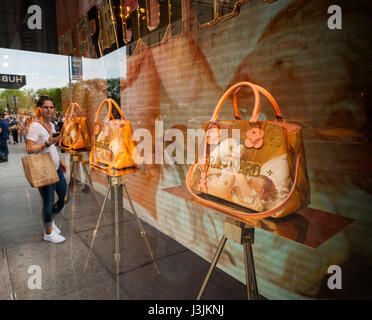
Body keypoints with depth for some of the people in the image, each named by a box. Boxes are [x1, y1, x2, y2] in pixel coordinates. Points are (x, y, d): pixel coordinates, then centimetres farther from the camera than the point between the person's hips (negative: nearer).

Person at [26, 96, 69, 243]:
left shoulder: (51, 125, 11)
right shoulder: (35, 126, -14)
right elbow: (29, 149, -19)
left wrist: (61, 161, 17)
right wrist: (48, 143, -30)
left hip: (56, 168, 8)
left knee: (64, 196, 15)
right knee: (48, 202, 4)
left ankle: (51, 221, 38)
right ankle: (48, 232, 23)